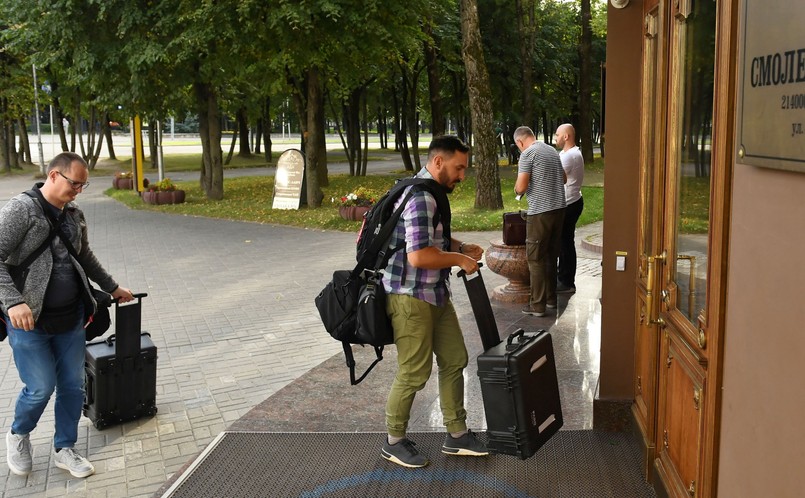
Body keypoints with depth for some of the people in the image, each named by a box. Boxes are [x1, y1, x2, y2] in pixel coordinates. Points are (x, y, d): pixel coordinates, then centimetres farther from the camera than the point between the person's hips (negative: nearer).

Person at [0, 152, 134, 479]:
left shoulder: (75, 215, 9)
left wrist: (111, 287, 31)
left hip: (71, 319, 6)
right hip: (29, 321, -6)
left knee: (73, 386, 9)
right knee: (40, 388, -2)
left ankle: (64, 449, 27)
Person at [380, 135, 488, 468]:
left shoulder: (432, 193, 12)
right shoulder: (420, 197, -22)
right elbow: (418, 255, -29)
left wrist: (461, 248, 11)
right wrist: (458, 260, -15)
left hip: (435, 294, 11)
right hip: (410, 297, -11)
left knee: (454, 360, 14)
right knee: (414, 372, 0)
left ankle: (457, 435, 26)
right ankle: (394, 441, 18)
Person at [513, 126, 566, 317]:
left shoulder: (527, 154, -9)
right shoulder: (553, 151, 14)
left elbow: (521, 187, -15)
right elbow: (563, 179, 25)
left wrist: (517, 189, 6)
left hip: (540, 212, -7)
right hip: (559, 208, 8)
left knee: (536, 258, -1)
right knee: (551, 256, 17)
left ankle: (538, 305, 1)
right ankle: (551, 298, 25)